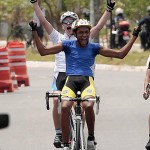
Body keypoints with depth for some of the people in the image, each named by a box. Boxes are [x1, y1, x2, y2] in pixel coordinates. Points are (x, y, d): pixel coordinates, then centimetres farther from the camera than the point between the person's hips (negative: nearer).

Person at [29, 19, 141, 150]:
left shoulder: (94, 47, 13)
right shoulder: (68, 45, 11)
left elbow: (120, 54, 15)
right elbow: (43, 51, 7)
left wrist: (134, 37, 13)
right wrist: (35, 32, 0)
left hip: (87, 80, 0)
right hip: (71, 80, 0)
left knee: (88, 106, -33)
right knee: (65, 107, -30)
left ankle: (91, 138, -8)